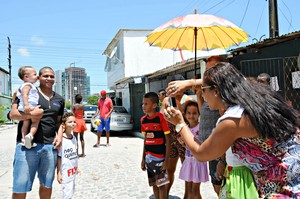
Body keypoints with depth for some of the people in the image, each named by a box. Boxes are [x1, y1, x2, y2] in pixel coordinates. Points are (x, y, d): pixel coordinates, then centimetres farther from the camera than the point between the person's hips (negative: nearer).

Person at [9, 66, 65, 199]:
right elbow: (12, 114, -3)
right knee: (20, 188, 0)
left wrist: (60, 135, 5)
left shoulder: (59, 99, 15)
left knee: (47, 185, 14)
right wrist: (31, 114, -21)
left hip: (50, 146, 4)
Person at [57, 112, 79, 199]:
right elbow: (59, 157, -15)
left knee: (71, 191, 17)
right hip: (65, 172, -7)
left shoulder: (74, 138, 5)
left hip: (73, 171, 8)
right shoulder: (61, 140, -18)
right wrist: (58, 173, -14)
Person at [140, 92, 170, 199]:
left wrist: (166, 160, -14)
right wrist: (143, 159, 12)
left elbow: (167, 140, -11)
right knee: (154, 184, 15)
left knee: (161, 184, 3)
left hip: (159, 156, -5)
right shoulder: (143, 120, 4)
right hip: (149, 157, 6)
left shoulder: (161, 118, -14)